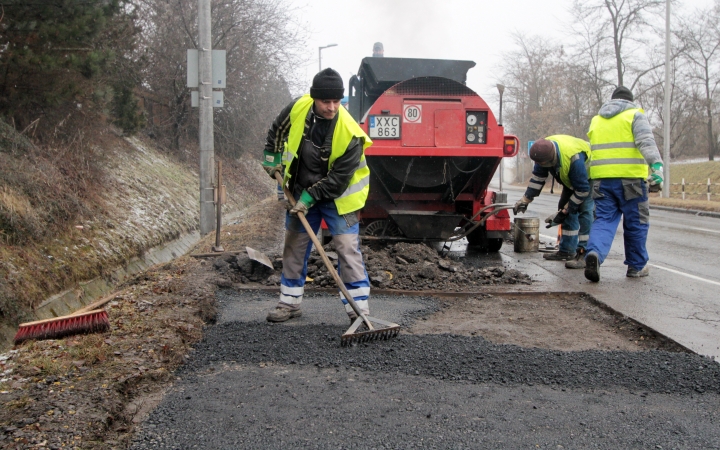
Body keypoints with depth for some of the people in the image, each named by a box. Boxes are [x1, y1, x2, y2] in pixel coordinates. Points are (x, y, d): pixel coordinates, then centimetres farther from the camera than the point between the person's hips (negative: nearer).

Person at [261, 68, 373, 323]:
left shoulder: (349, 133, -28)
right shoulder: (297, 109, -15)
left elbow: (339, 177, -23)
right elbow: (277, 131, 8)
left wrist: (311, 197, -23)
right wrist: (272, 159, 6)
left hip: (336, 197, -5)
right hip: (301, 193, 5)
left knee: (348, 248, -10)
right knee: (294, 247, 12)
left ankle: (358, 306, -3)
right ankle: (290, 302, 25)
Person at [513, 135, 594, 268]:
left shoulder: (574, 158, -43)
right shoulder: (544, 149, -21)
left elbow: (582, 190, -32)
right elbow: (538, 177, -5)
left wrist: (563, 212, -25)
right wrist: (525, 200, -4)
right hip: (571, 180, 8)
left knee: (585, 213, -21)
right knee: (569, 212, 7)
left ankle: (584, 255, -23)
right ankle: (566, 251, 15)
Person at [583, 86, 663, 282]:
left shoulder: (596, 120, 20)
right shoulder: (635, 115, 3)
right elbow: (646, 142, -13)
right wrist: (656, 166, -24)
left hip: (601, 178, 4)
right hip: (630, 177, -4)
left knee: (604, 220, 3)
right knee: (636, 223, 9)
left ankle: (595, 253, -24)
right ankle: (636, 266, 18)